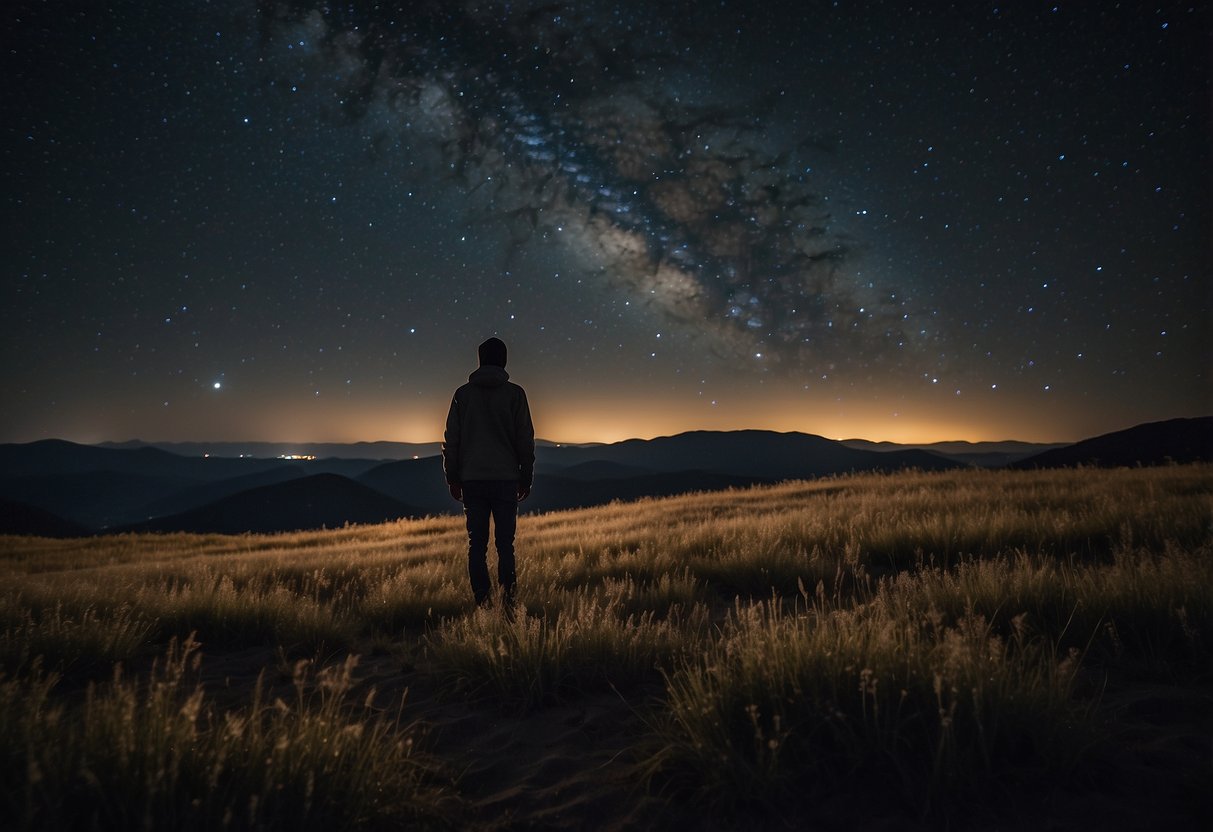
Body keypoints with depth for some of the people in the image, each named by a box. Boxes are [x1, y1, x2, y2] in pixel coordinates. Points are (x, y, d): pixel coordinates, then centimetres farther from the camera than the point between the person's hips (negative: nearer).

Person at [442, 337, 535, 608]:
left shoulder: (463, 394, 6)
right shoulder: (514, 393, 1)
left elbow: (451, 440, 6)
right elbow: (525, 439, 0)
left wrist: (452, 478, 12)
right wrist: (526, 478, 7)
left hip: (472, 479, 2)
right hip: (505, 478, -1)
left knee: (477, 544, 5)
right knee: (505, 544, 2)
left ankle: (482, 602, 2)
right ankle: (507, 601, -1)